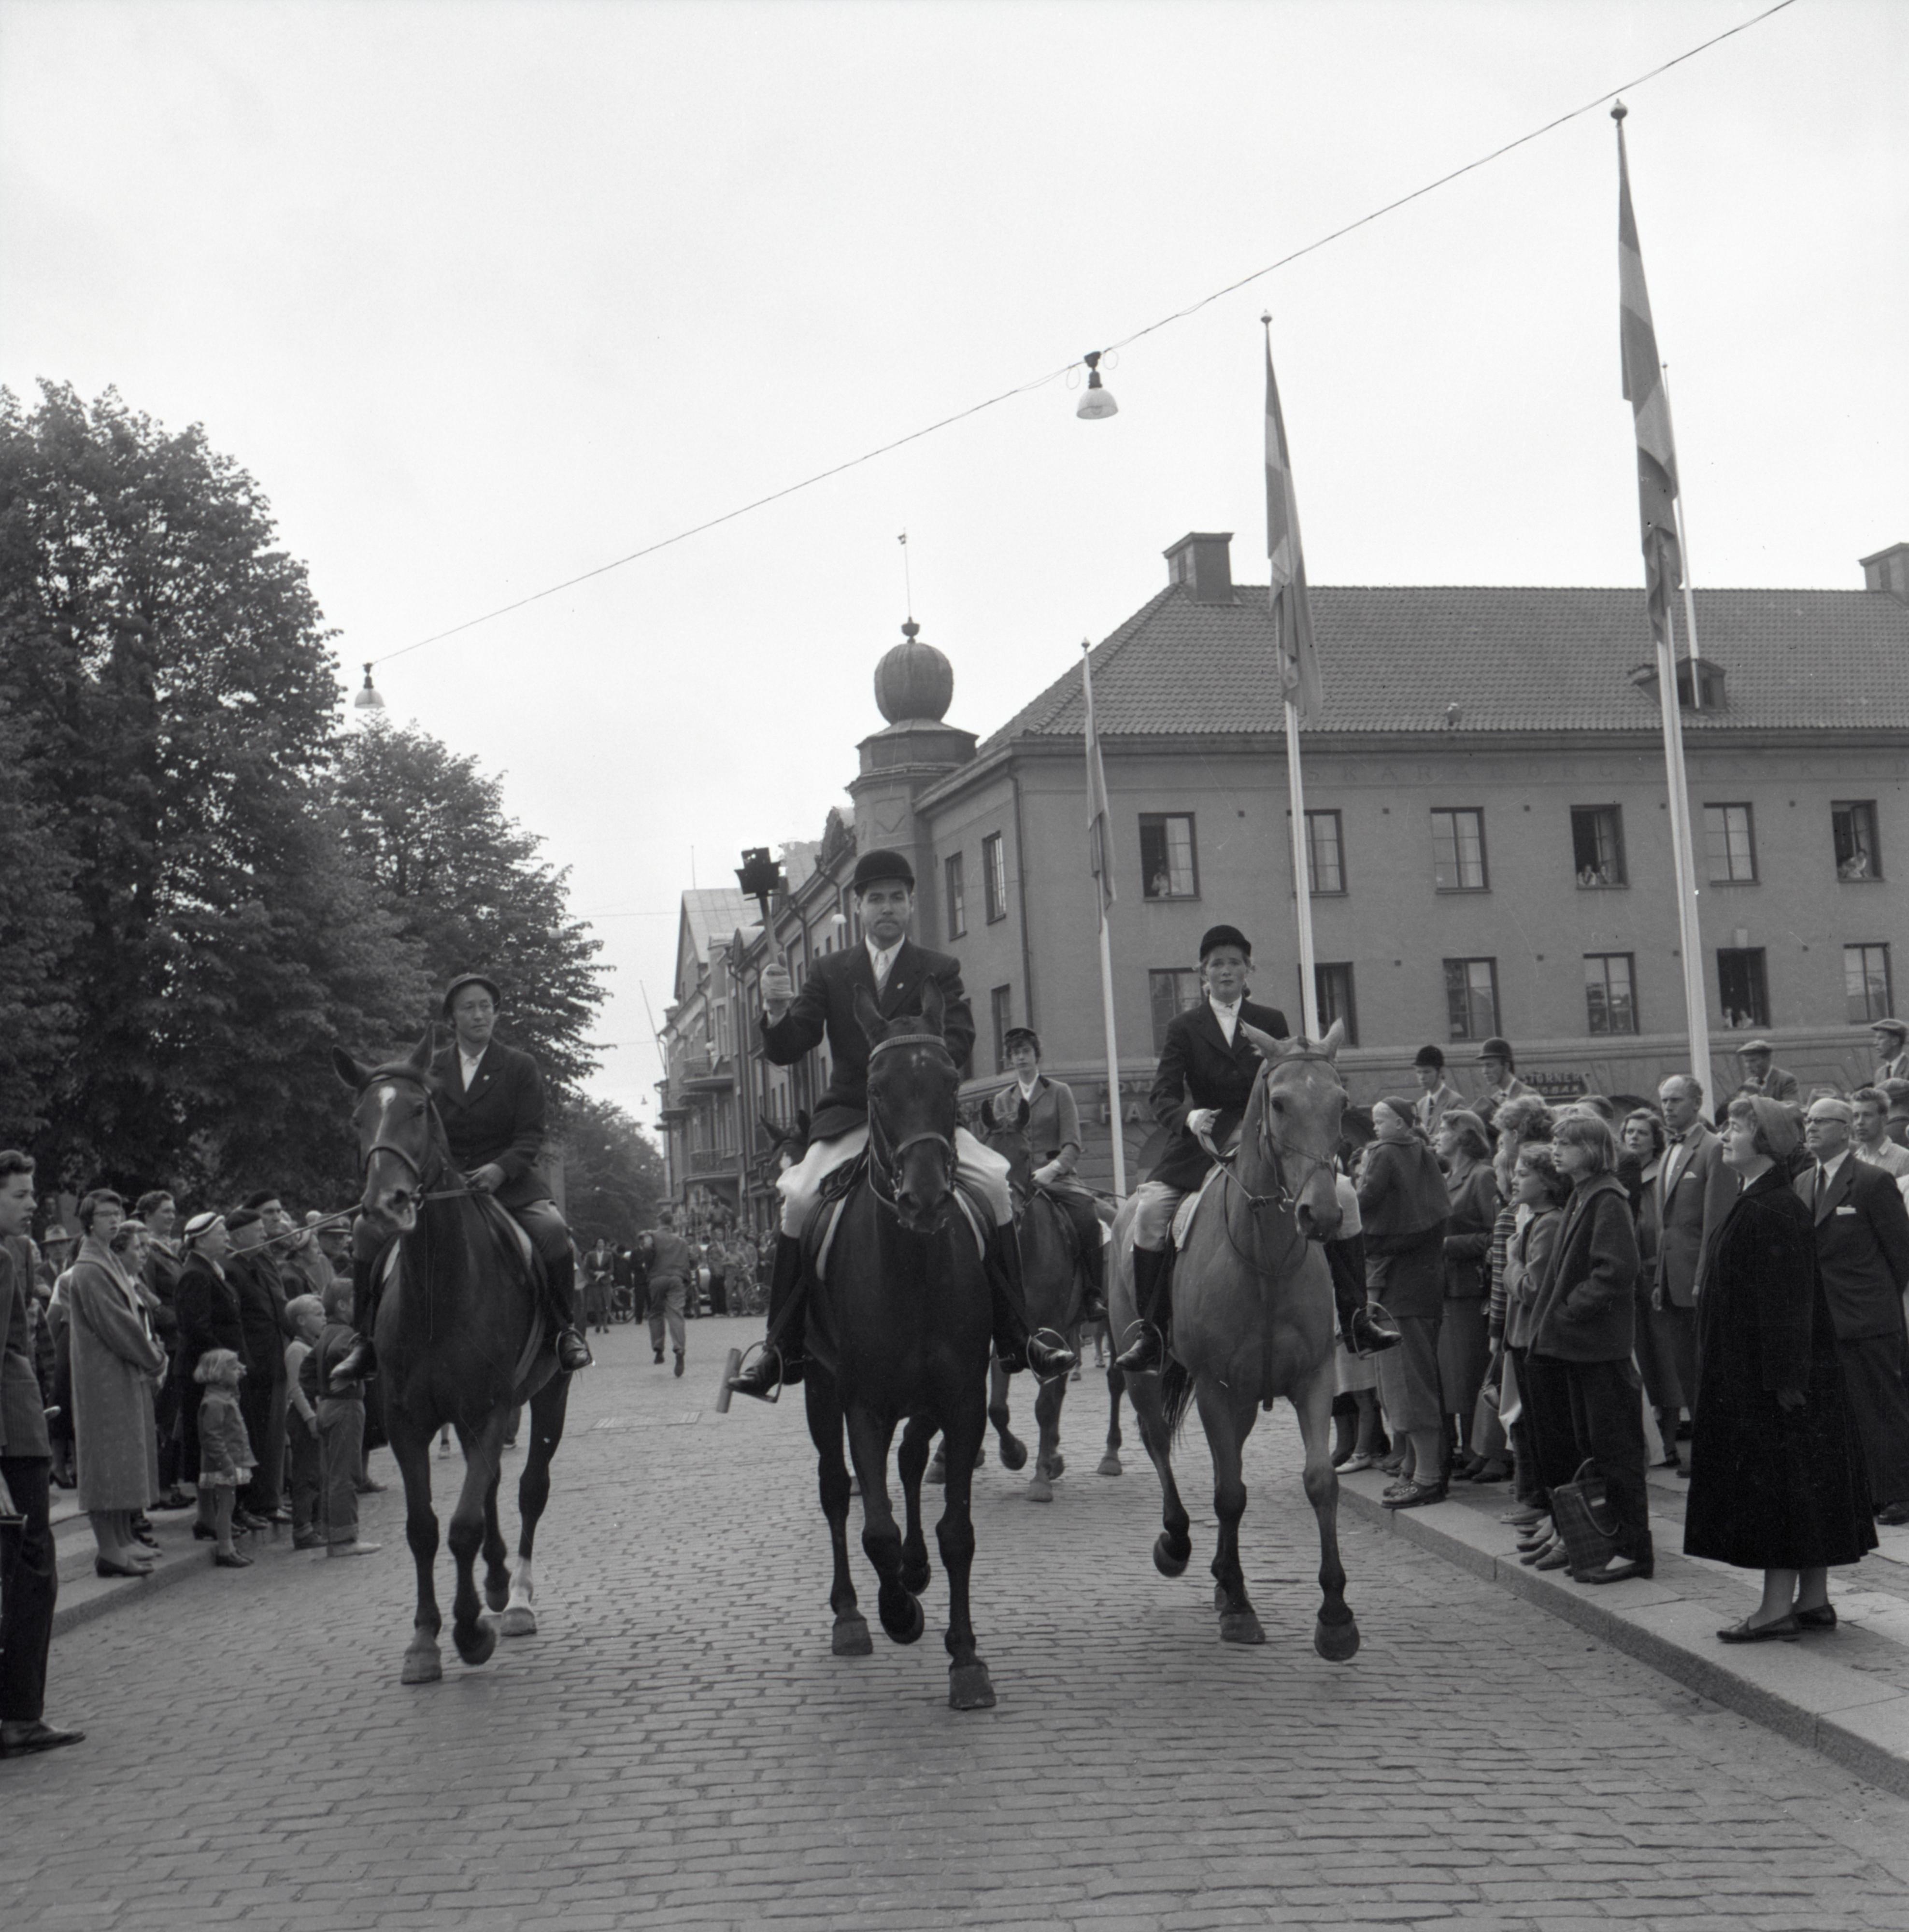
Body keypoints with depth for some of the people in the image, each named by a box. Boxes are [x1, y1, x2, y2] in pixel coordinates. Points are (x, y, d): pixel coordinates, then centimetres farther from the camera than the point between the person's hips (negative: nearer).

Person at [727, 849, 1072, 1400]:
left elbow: (959, 1041, -3)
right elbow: (785, 1051, 5)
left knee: (994, 1182, -21)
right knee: (799, 1198, -24)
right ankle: (783, 1348, -12)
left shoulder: (940, 971, 11)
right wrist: (777, 1012, -18)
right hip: (849, 1117, 0)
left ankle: (1014, 1338, -10)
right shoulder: (829, 971, 13)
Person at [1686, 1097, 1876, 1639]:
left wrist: (1783, 1378, -22)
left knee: (1776, 1487, -4)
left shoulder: (1773, 1211, -19)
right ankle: (1813, 1601, 19)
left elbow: (1785, 1301, -22)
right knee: (1803, 1491, 13)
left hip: (1766, 1382, -10)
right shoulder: (1759, 1204, 12)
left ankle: (1778, 1607, 2)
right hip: (1754, 1375, 10)